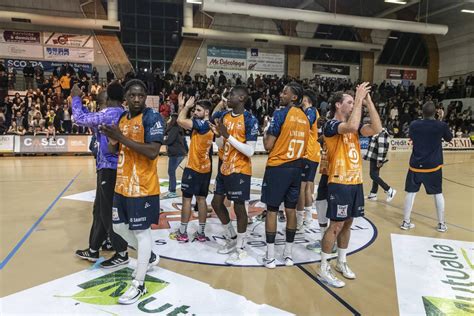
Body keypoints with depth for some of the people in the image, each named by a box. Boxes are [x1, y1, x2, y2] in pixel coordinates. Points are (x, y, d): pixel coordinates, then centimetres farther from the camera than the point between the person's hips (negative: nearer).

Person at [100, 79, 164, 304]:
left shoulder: (152, 117, -14)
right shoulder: (122, 117, 12)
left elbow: (153, 152, -25)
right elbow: (114, 150, 17)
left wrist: (122, 138, -23)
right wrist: (111, 138, -6)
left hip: (143, 186, -9)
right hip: (122, 184, 9)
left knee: (141, 231, 1)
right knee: (119, 227, 19)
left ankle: (139, 284, 14)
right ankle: (149, 256, 40)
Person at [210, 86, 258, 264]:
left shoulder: (250, 120, -15)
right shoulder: (225, 117, 8)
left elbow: (250, 151, -21)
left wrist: (228, 136, -24)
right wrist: (217, 134, -8)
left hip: (240, 171, -8)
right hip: (225, 168, 8)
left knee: (239, 207, 2)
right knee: (216, 203, 13)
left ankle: (241, 248, 19)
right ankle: (233, 238, 32)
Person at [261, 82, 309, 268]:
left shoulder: (281, 114, -11)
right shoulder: (305, 118, 10)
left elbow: (268, 146, -12)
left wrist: (265, 132, 5)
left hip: (277, 167, -6)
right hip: (296, 167, 6)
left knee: (272, 210, 2)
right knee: (291, 209, 11)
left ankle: (270, 257, 7)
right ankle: (288, 254, 20)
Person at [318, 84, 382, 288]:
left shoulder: (352, 126, 12)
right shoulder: (331, 125, -12)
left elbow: (376, 129, 0)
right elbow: (352, 126, -32)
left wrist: (368, 102, -3)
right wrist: (359, 99, -21)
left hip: (355, 182, 8)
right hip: (339, 183, -8)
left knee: (347, 224, 15)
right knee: (336, 226, -4)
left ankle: (341, 262, 29)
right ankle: (323, 269, 8)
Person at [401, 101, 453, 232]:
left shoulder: (414, 125, -4)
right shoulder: (442, 125, -8)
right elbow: (449, 138, 12)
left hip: (415, 165, 1)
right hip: (433, 165, -1)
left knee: (411, 192, 9)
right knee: (438, 193, 13)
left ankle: (406, 222, 13)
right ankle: (441, 224, 21)